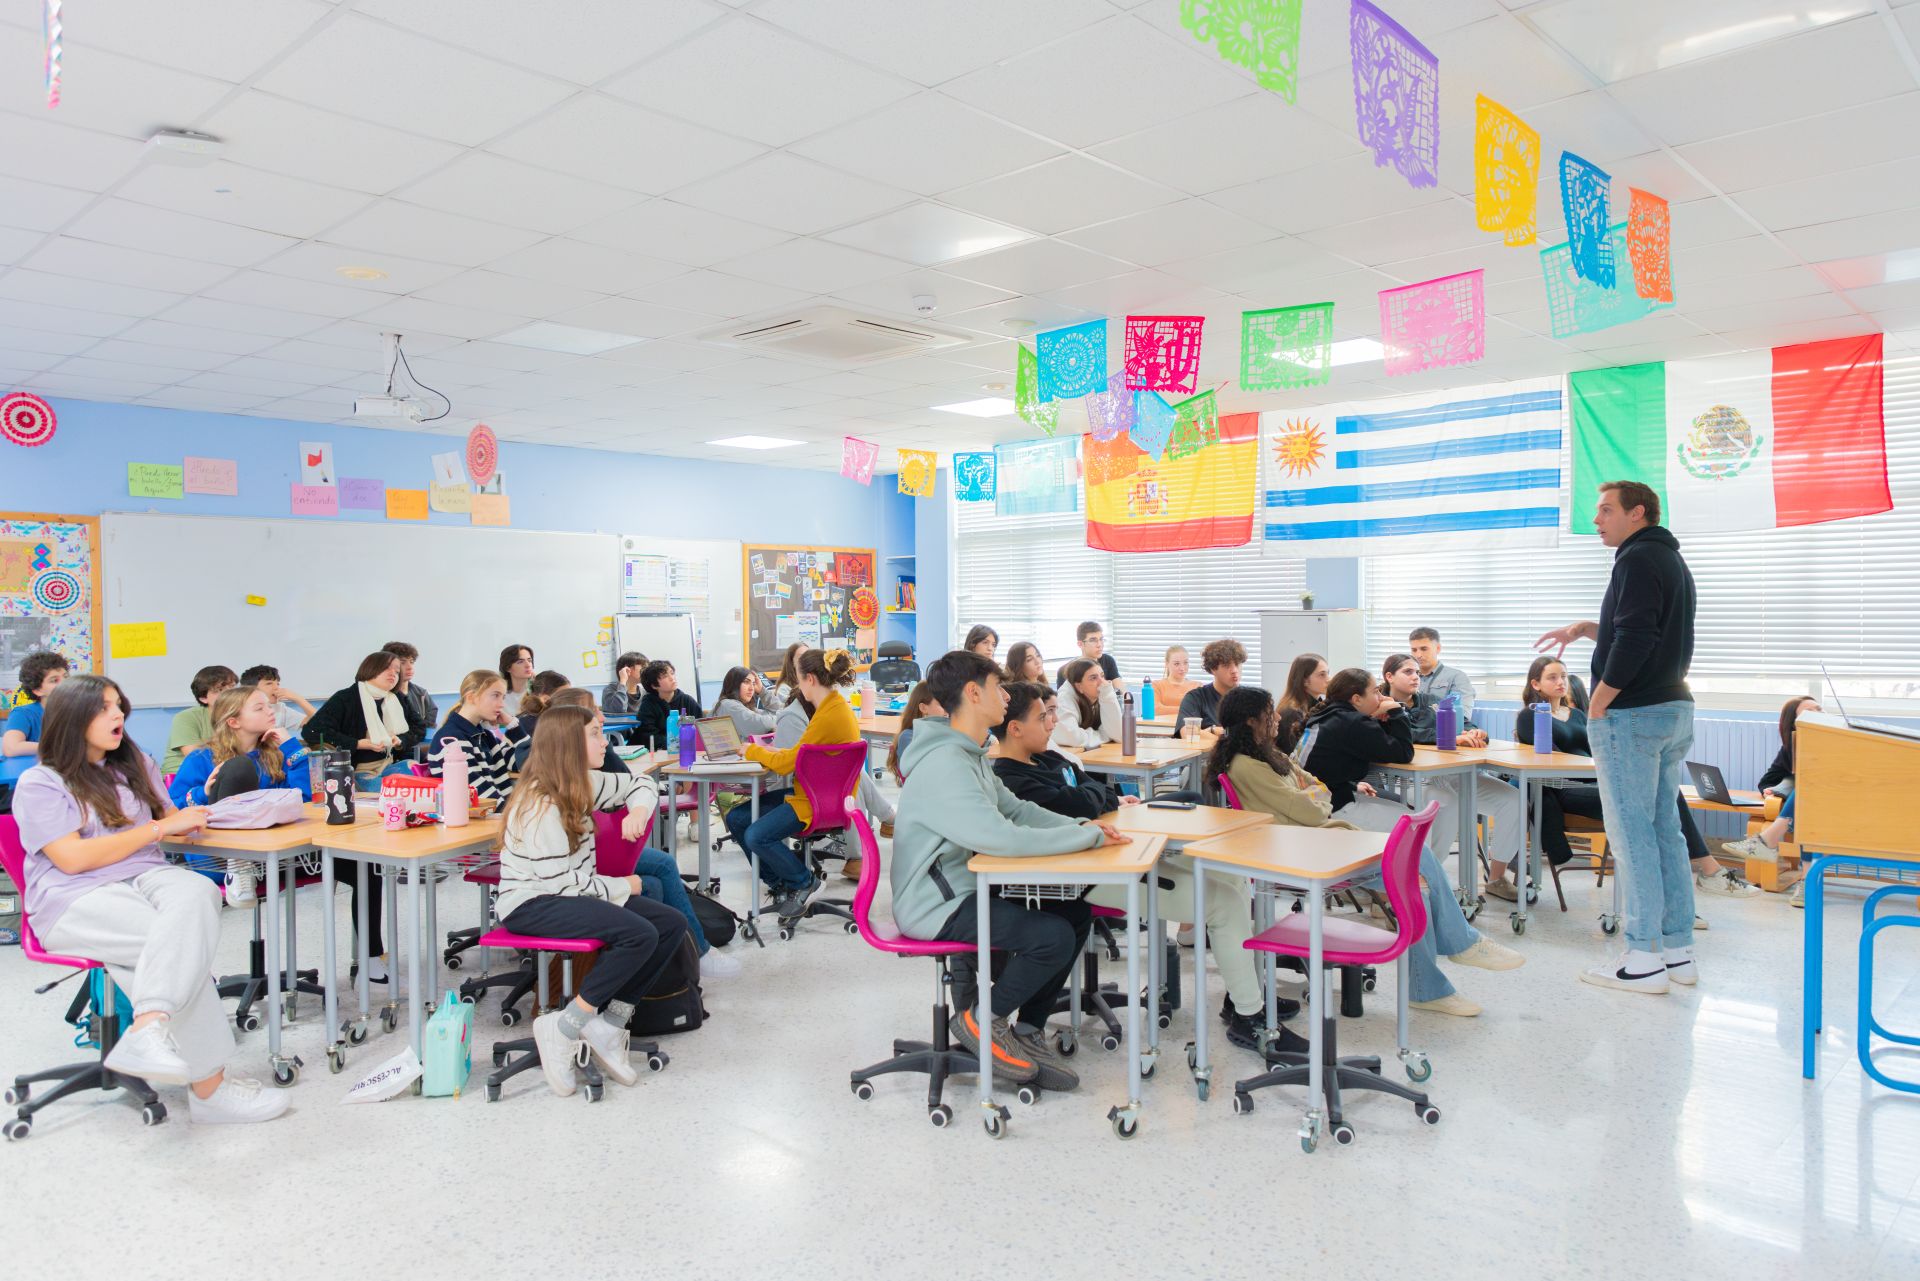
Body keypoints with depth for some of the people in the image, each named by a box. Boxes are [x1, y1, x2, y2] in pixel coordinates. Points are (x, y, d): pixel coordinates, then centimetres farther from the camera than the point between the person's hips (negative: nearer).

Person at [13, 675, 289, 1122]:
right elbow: (73, 858, -8)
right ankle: (208, 1084, -38)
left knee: (196, 893, -36)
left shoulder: (134, 766, 24)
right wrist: (160, 828, -8)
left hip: (148, 877, 4)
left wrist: (197, 813, 5)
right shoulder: (39, 784, 5)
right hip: (77, 899, -4)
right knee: (182, 941, -34)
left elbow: (170, 818, 28)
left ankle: (148, 1030, -52)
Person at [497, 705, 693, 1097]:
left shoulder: (583, 784, 4)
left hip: (573, 894, 9)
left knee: (672, 925, -8)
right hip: (531, 906, -9)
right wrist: (624, 887, -9)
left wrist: (639, 811, -4)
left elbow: (638, 786, 19)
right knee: (640, 935, -29)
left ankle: (607, 1024, -5)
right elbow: (563, 883, -21)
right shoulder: (542, 807, -21)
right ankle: (563, 1029, -16)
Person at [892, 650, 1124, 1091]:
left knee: (1076, 914, 7)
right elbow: (1001, 838, -32)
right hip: (936, 908, -10)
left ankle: (1027, 1030, 15)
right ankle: (981, 1022, 1)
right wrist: (1089, 836, -22)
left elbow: (1015, 809, 14)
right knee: (1054, 937, -22)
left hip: (969, 889, 11)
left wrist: (1081, 824, -3)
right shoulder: (943, 765, -25)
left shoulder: (968, 754, 11)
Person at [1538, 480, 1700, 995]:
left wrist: (1597, 704, -14)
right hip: (1673, 710, 10)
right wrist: (1586, 628, 16)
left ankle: (1645, 960, -2)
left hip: (1631, 715, -10)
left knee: (1631, 835, -6)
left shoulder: (1638, 560, -12)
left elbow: (1634, 641, -21)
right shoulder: (1671, 561, 19)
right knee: (1664, 829, 12)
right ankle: (1679, 952, 17)